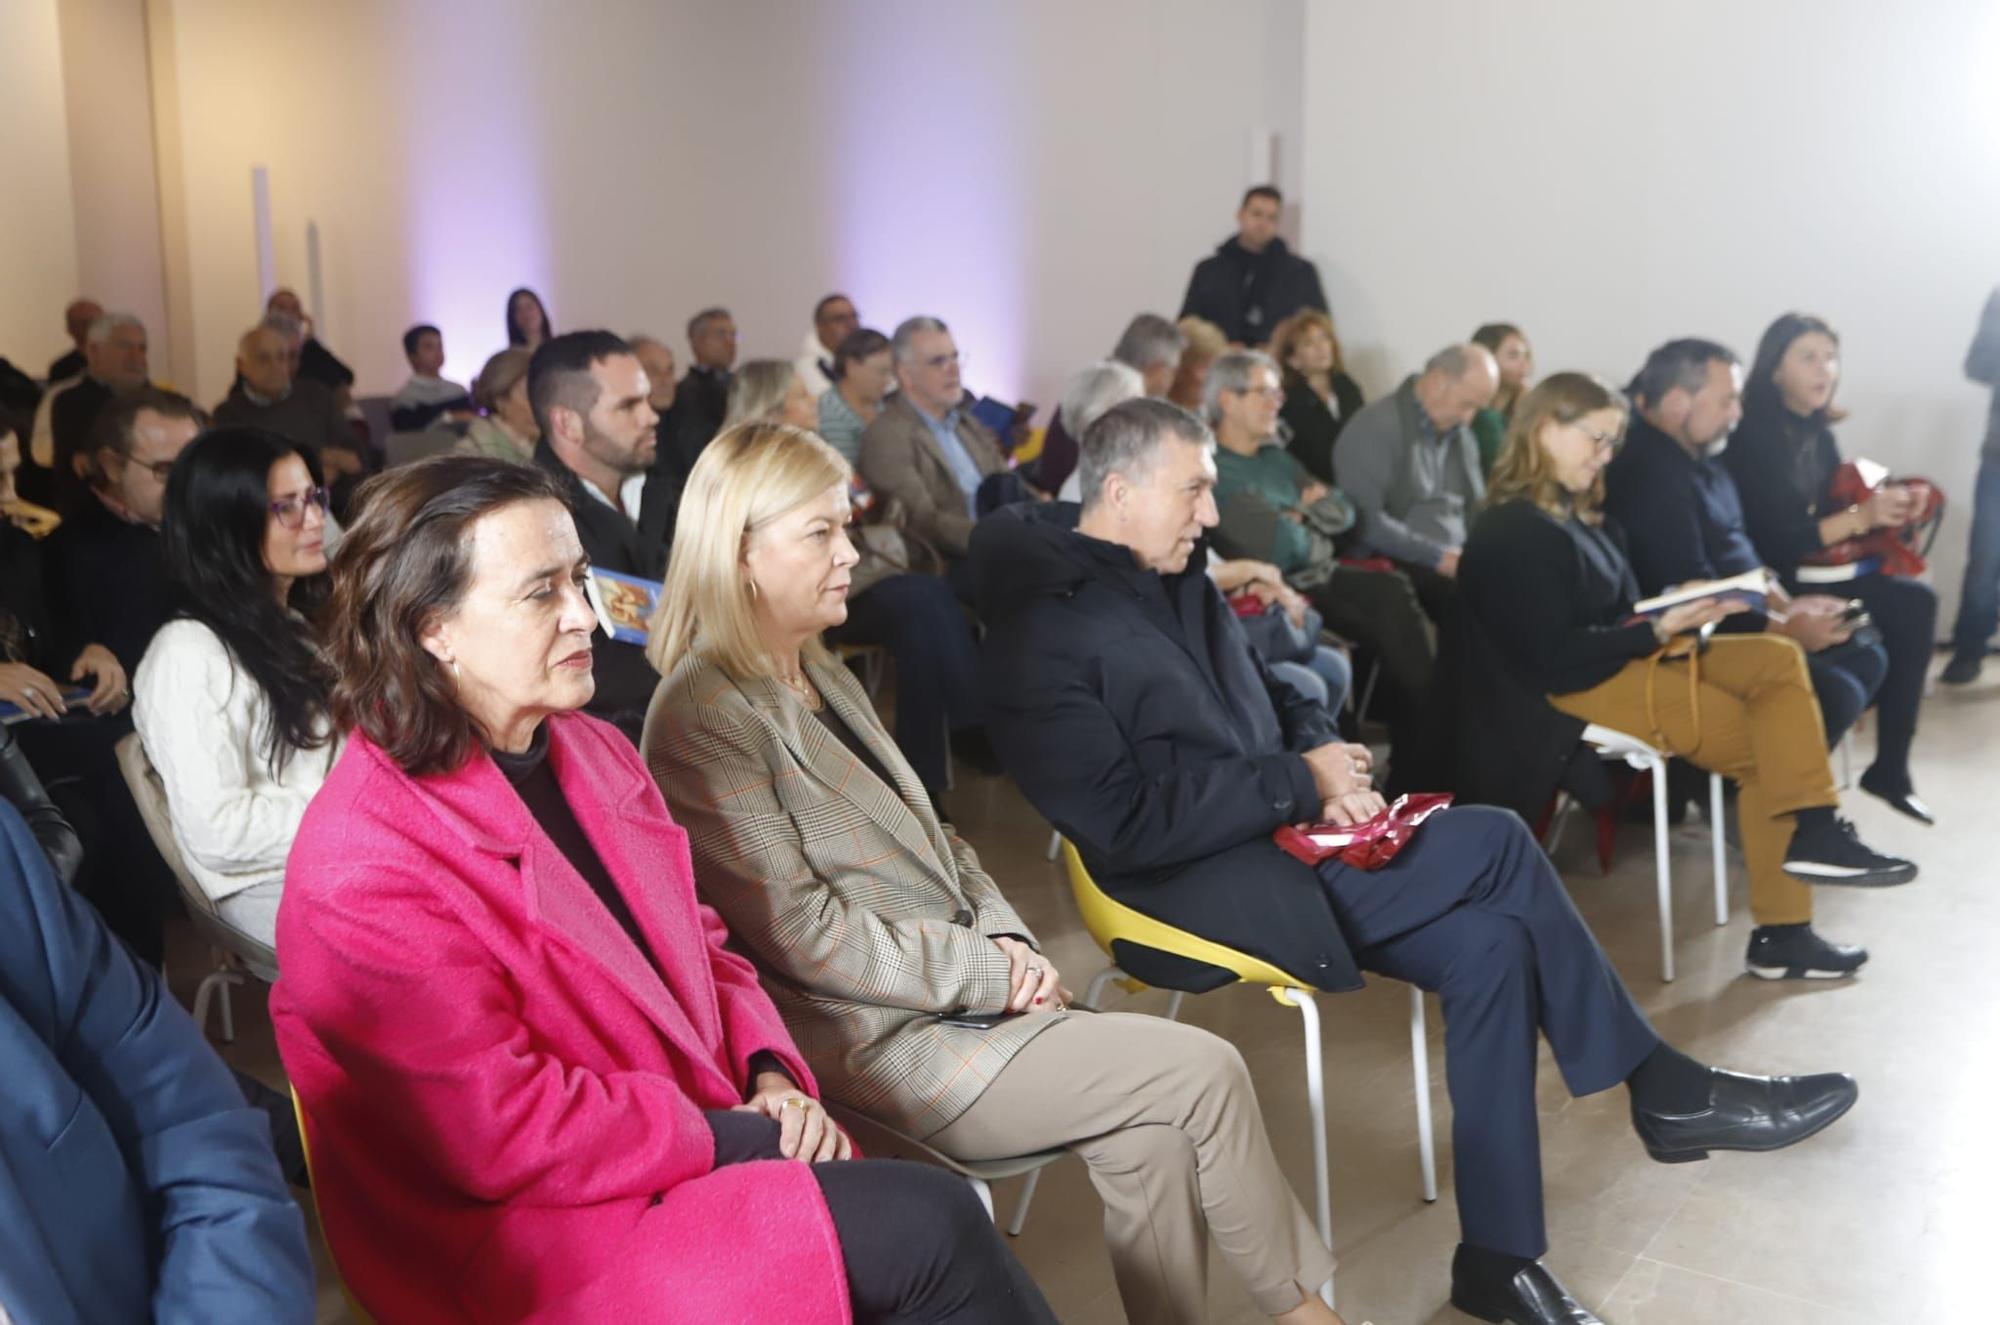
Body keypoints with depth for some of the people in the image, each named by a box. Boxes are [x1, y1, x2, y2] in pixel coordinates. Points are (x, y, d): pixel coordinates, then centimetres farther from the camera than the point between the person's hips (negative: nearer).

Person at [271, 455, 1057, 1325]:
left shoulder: (594, 753, 8)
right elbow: (507, 1135, -19)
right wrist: (749, 1137, -15)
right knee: (926, 1224, -22)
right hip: (536, 1243, -7)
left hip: (701, 1165, 7)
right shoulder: (365, 861, -18)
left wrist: (771, 1077, -4)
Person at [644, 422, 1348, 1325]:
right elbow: (804, 935, -18)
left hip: (963, 1001, 8)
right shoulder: (705, 715, -14)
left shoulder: (825, 678, 15)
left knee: (1152, 1140, -14)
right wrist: (991, 971, -14)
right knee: (1203, 1073, -10)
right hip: (877, 1045, -8)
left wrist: (1007, 937, -1)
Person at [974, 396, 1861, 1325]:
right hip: (1189, 894, -9)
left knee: (1487, 944, -15)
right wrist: (1299, 783, -16)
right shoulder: (1042, 634, -14)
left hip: (1271, 845, 9)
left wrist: (1322, 764, -3)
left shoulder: (1177, 581, 13)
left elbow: (1273, 699, 21)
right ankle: (1662, 1089, -4)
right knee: (1496, 845, -19)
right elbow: (1127, 819, -22)